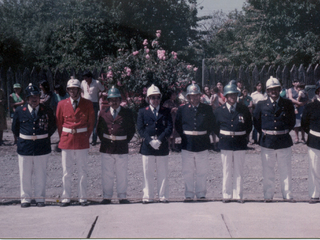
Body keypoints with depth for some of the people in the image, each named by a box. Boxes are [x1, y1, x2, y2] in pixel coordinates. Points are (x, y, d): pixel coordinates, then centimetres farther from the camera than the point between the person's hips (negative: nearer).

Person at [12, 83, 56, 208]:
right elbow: (15, 128, 14)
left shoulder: (47, 111, 0)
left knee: (40, 174, 6)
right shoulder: (19, 111, 1)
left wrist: (45, 137, 9)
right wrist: (22, 139, 10)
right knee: (25, 175, 5)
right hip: (24, 147, 0)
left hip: (42, 147, 0)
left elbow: (53, 126, 13)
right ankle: (25, 198, 17)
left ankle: (40, 198, 18)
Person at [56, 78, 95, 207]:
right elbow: (59, 123, 10)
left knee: (82, 171, 5)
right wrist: (63, 138, 8)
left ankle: (82, 197, 14)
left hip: (82, 142, -1)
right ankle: (66, 197, 12)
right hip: (66, 141, 1)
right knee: (66, 172, 4)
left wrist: (86, 137, 5)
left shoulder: (88, 104, 0)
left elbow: (91, 122, 7)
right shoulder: (62, 104, 3)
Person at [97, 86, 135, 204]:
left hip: (122, 148, -1)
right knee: (107, 174, 5)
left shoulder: (127, 113, 4)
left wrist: (125, 141, 1)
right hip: (106, 148, 1)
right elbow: (99, 129, 16)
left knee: (122, 174, 5)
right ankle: (107, 197, 14)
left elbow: (132, 129, 9)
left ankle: (122, 197, 14)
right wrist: (104, 140, 6)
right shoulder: (103, 113, 9)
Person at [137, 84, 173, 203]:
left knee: (163, 173, 5)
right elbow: (140, 129, -2)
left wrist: (159, 140, -14)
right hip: (147, 147, 0)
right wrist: (150, 141, -14)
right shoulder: (142, 112, 7)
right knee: (147, 173, 3)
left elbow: (169, 128, -2)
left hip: (163, 146, 1)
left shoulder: (166, 111, 8)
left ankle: (163, 196, 12)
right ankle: (147, 196, 10)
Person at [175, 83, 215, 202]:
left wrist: (205, 134, 4)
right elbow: (178, 126, 12)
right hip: (187, 146, 0)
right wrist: (184, 136, 4)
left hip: (203, 146, 0)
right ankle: (189, 195, 13)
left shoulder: (207, 109, 4)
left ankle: (201, 194, 16)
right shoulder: (182, 109, 4)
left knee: (202, 173, 6)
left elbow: (211, 125, 12)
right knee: (187, 173, 4)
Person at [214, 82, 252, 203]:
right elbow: (215, 127, 13)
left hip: (240, 143, 0)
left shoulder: (244, 109, 0)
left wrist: (244, 137, 5)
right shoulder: (219, 111, 1)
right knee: (226, 171, 4)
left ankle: (238, 195, 12)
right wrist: (222, 137, 7)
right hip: (225, 143, 0)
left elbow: (249, 125, 10)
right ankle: (226, 195, 13)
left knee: (239, 170, 5)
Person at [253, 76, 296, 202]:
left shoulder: (288, 104, 1)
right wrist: (263, 134, 6)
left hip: (284, 141, 0)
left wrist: (285, 132, 6)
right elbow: (256, 121, 11)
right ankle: (268, 195, 16)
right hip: (267, 142, 0)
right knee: (268, 172, 6)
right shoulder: (261, 105, 1)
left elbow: (292, 121, 12)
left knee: (286, 171, 7)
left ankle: (287, 195, 17)